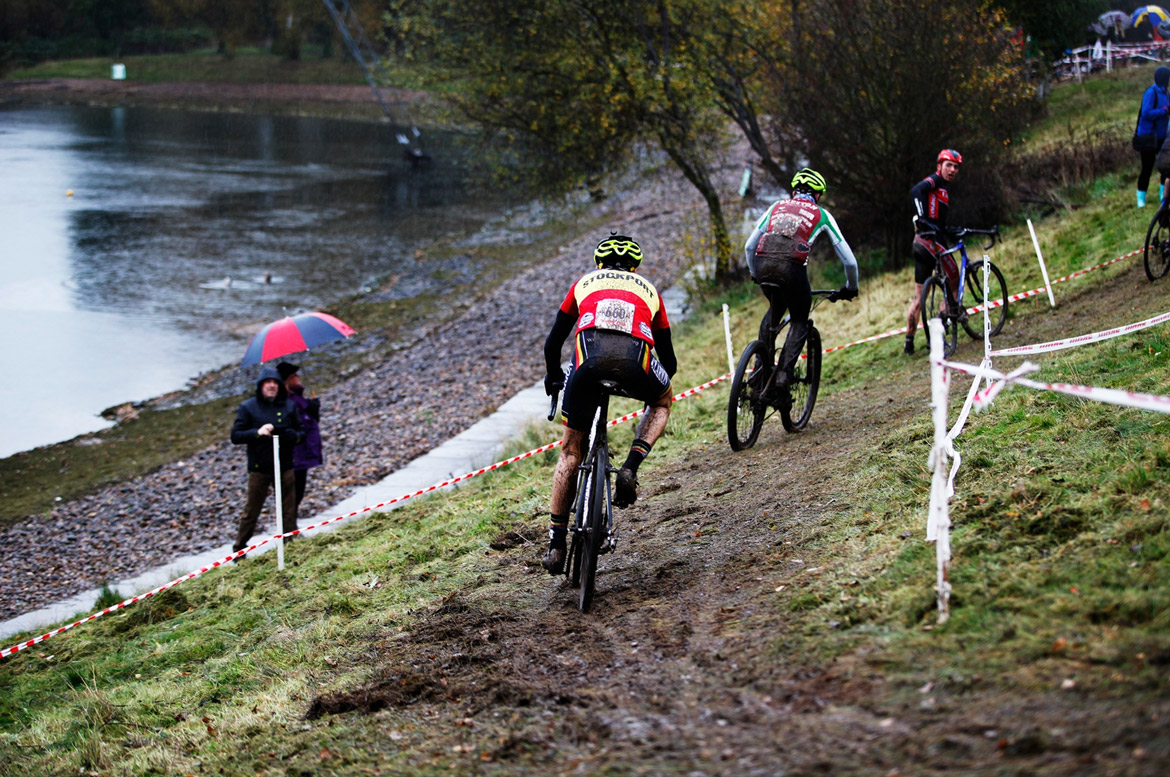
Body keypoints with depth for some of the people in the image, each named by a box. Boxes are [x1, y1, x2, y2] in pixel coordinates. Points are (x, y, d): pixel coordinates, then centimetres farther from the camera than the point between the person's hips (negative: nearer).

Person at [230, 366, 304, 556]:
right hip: (259, 468, -2)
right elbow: (236, 436, -4)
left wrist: (293, 436, -10)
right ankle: (239, 549, 14)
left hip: (285, 467, 2)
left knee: (289, 511, 3)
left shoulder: (289, 406, 8)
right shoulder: (248, 407, 0)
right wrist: (257, 432, -19)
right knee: (251, 510, 3)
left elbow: (302, 433, 13)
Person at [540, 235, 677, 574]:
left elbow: (553, 342, 36)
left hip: (590, 354, 0)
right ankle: (631, 467, 11)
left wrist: (553, 376, 55)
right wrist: (664, 375, 60)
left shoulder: (585, 283, 35)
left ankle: (556, 542, 14)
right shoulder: (648, 289, 36)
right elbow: (668, 357, 38)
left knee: (571, 451, 16)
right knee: (662, 402, 35)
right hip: (635, 358, 0)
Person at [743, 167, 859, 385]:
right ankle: (784, 373, 3)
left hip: (763, 264, 3)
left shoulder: (777, 206, 29)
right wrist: (851, 287, 40)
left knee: (775, 310, 33)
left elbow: (749, 246, 30)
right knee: (799, 322, 21)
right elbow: (849, 260, 24)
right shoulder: (822, 214, 23)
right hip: (792, 268, -3)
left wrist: (755, 275, 46)